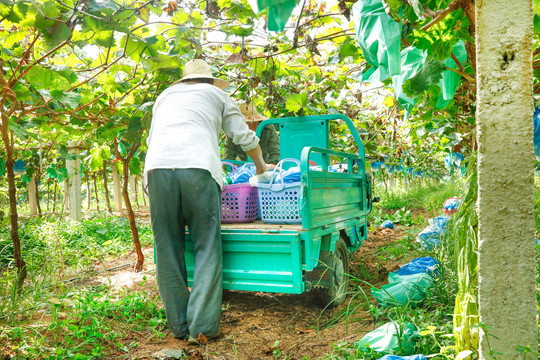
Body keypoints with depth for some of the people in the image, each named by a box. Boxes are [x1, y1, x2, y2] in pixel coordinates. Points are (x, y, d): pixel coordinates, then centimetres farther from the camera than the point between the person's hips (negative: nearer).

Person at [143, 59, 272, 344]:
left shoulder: (166, 95, 35)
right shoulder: (216, 94, 27)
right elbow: (244, 136, 27)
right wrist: (261, 165, 44)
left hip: (158, 167, 3)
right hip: (198, 167, -3)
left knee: (168, 249, 7)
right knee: (207, 248, 1)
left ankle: (179, 326, 11)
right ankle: (201, 326, -3)